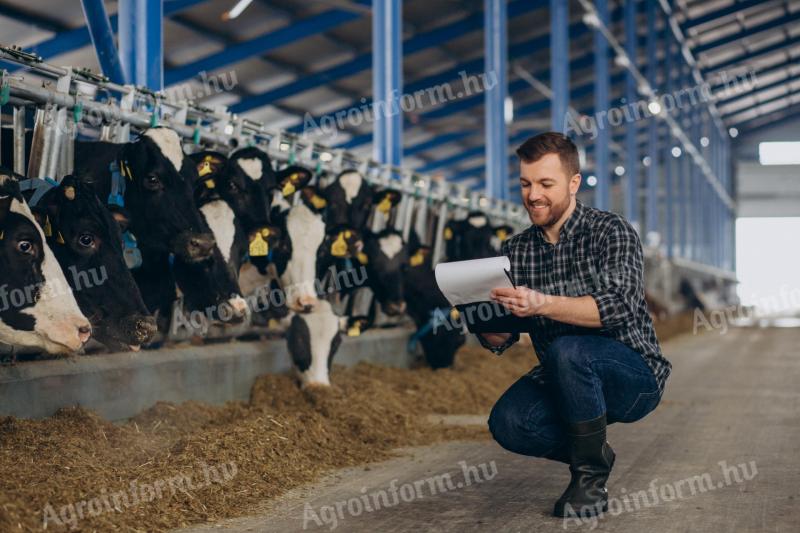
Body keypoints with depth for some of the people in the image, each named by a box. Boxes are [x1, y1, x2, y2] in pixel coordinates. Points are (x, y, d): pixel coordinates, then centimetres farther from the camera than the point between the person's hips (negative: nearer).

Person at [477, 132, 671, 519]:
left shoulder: (611, 232, -10)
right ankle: (593, 454, 5)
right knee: (506, 422, -24)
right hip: (565, 381, 5)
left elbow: (618, 305, -28)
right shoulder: (515, 251, 5)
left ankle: (591, 479, -17)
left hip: (635, 377, -5)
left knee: (566, 350, -35)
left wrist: (543, 304, -42)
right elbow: (498, 342, 3)